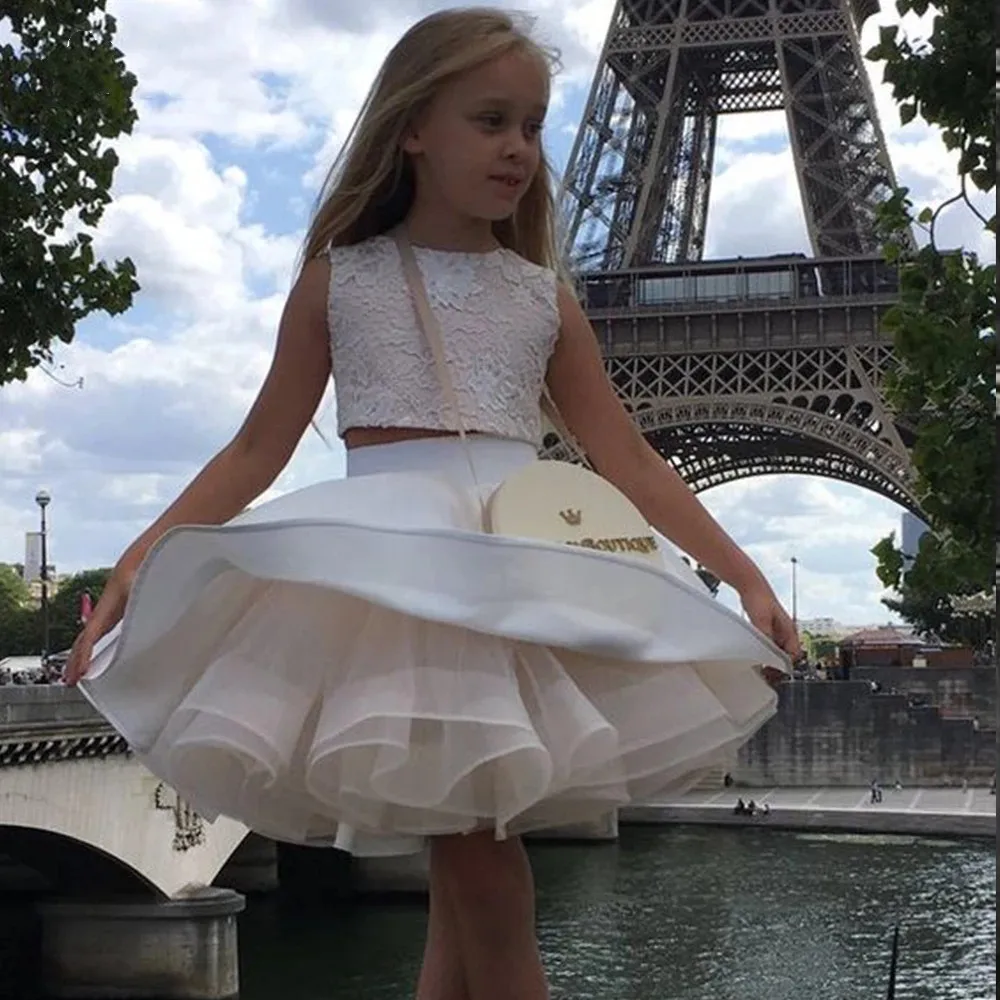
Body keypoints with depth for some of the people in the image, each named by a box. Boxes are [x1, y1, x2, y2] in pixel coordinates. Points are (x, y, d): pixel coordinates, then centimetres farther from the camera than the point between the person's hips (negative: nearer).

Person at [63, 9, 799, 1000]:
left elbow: (624, 456, 12)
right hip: (385, 568, -3)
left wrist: (743, 573, 5)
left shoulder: (543, 296, 14)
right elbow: (261, 447, 9)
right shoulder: (338, 279, 9)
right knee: (469, 853, -14)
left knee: (467, 857, 3)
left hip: (523, 572, 3)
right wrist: (138, 563, -1)